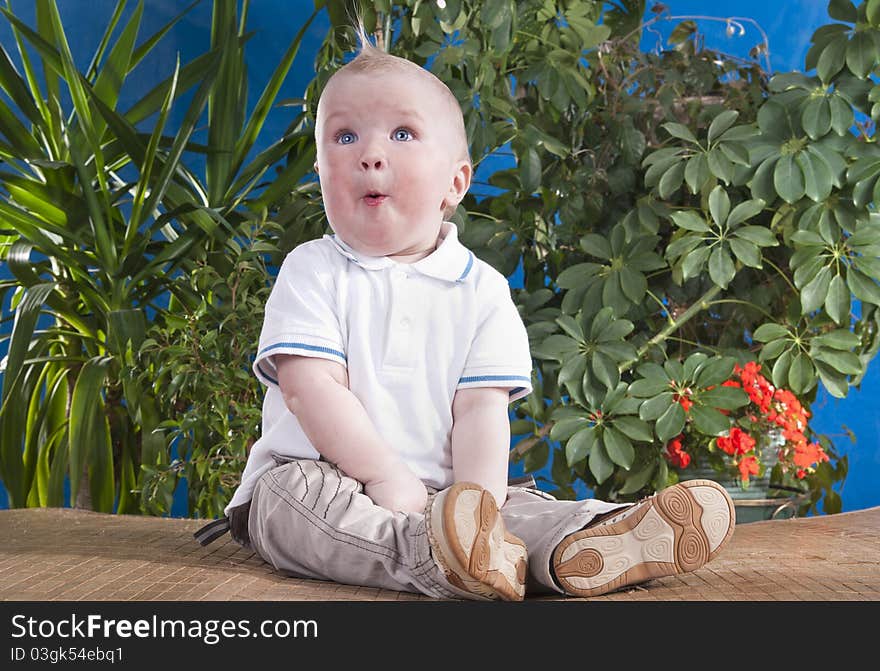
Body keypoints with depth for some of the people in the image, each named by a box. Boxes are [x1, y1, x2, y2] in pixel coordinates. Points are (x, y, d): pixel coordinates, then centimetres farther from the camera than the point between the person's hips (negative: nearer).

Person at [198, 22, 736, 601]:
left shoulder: (481, 289, 5)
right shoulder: (312, 271, 0)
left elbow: (481, 408, -5)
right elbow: (311, 387, -11)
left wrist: (477, 503, -22)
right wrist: (387, 477, -20)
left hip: (440, 493, 3)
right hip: (317, 476, -3)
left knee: (523, 505, -17)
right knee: (295, 491, -33)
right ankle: (432, 557, -53)